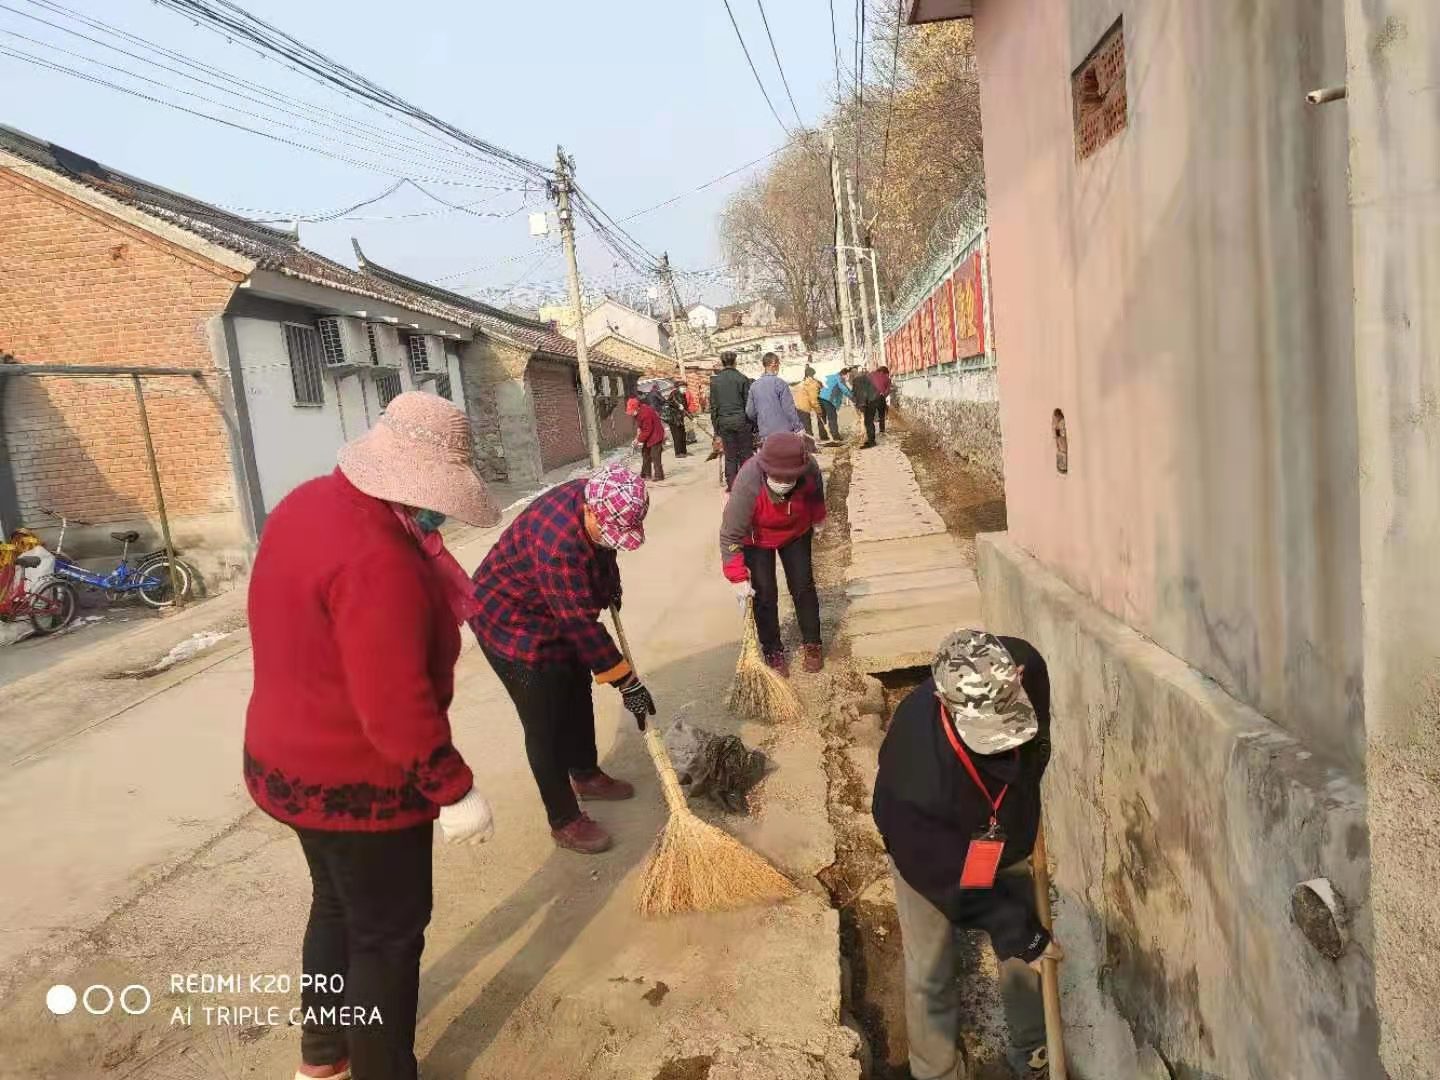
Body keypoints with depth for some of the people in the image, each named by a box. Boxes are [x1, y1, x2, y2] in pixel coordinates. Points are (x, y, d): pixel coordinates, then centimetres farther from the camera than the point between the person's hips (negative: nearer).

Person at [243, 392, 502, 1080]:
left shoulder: (308, 504, -1)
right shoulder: (378, 559, -32)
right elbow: (395, 706, -31)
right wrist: (454, 790, -21)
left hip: (294, 760, 10)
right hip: (356, 782, -10)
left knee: (338, 906, 28)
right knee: (389, 932, 10)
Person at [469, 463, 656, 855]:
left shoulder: (595, 500, -15)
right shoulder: (558, 542, -40)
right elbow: (582, 624, -35)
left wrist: (611, 582, 7)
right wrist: (627, 681, -30)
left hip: (555, 614, 9)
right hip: (511, 625, -9)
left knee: (578, 694, 19)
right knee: (545, 723, -4)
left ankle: (586, 775, 40)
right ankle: (564, 820, 9)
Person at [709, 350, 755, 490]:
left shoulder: (715, 381, 5)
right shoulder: (742, 378, -4)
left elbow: (713, 407, 7)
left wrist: (716, 430, 12)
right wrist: (754, 426, 0)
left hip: (724, 422, 3)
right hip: (741, 421, -3)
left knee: (730, 457, 7)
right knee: (746, 455, 3)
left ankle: (732, 487, 8)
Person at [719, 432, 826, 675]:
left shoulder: (809, 468, -32)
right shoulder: (747, 484, -42)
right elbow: (730, 536, -34)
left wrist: (817, 519, 10)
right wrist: (738, 578, -35)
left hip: (796, 532, 3)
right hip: (757, 539, -3)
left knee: (803, 587, 7)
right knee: (765, 594, -2)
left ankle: (812, 643, 25)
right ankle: (772, 650, 16)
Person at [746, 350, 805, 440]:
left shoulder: (754, 386, 6)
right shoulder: (780, 383, -9)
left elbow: (750, 411, 8)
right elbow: (789, 408, -11)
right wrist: (799, 427, -5)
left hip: (764, 434, 5)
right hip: (783, 432, -5)